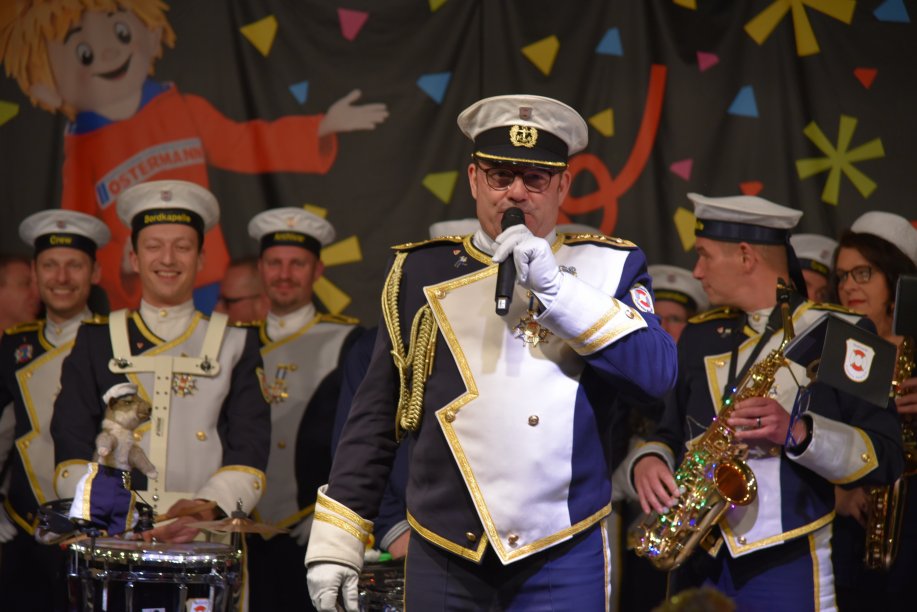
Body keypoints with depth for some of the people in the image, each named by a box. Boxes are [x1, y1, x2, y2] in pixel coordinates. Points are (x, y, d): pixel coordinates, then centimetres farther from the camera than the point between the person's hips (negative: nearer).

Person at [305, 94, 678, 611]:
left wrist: (554, 286, -13)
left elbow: (658, 373, -8)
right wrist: (336, 544, 7)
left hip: (562, 556, -1)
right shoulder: (421, 271, 10)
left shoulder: (608, 267, 7)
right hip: (444, 559, 1)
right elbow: (374, 418, 11)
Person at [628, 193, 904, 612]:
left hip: (787, 564, -5)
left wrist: (797, 433, -21)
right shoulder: (699, 336, 15)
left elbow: (884, 457, -6)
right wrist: (647, 461, -2)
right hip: (697, 565, 5)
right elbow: (671, 433, 21)